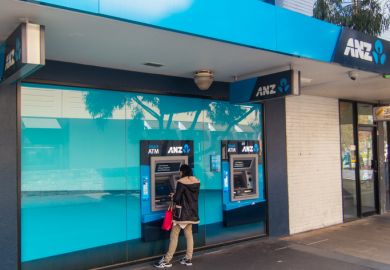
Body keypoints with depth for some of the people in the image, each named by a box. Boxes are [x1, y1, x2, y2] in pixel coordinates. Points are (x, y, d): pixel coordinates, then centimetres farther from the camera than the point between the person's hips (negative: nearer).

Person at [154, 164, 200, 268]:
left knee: (174, 235, -2)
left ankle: (167, 260, 1)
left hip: (182, 212, -7)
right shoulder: (197, 181, 4)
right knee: (189, 234, 14)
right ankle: (188, 259, 17)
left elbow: (177, 198, -17)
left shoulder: (181, 182, -16)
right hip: (192, 211, 7)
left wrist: (173, 196, 6)